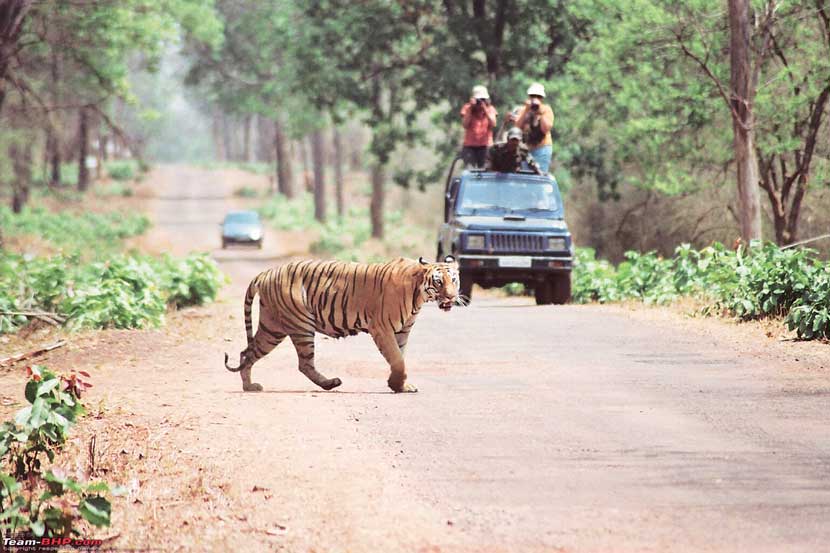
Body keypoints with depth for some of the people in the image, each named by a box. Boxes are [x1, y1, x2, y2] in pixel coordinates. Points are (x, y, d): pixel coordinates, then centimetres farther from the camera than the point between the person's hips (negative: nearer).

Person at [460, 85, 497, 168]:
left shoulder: (490, 109, 6)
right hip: (470, 146, 0)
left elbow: (493, 124, -8)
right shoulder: (467, 108, 3)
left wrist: (485, 110, -14)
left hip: (485, 145, 0)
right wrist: (470, 108, -13)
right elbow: (465, 124, -9)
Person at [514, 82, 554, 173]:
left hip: (542, 148, -4)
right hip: (526, 148, 4)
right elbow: (517, 126, -2)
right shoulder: (524, 109, 10)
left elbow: (546, 128, -12)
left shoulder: (546, 109, 0)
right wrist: (526, 111, -8)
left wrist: (540, 112, -13)